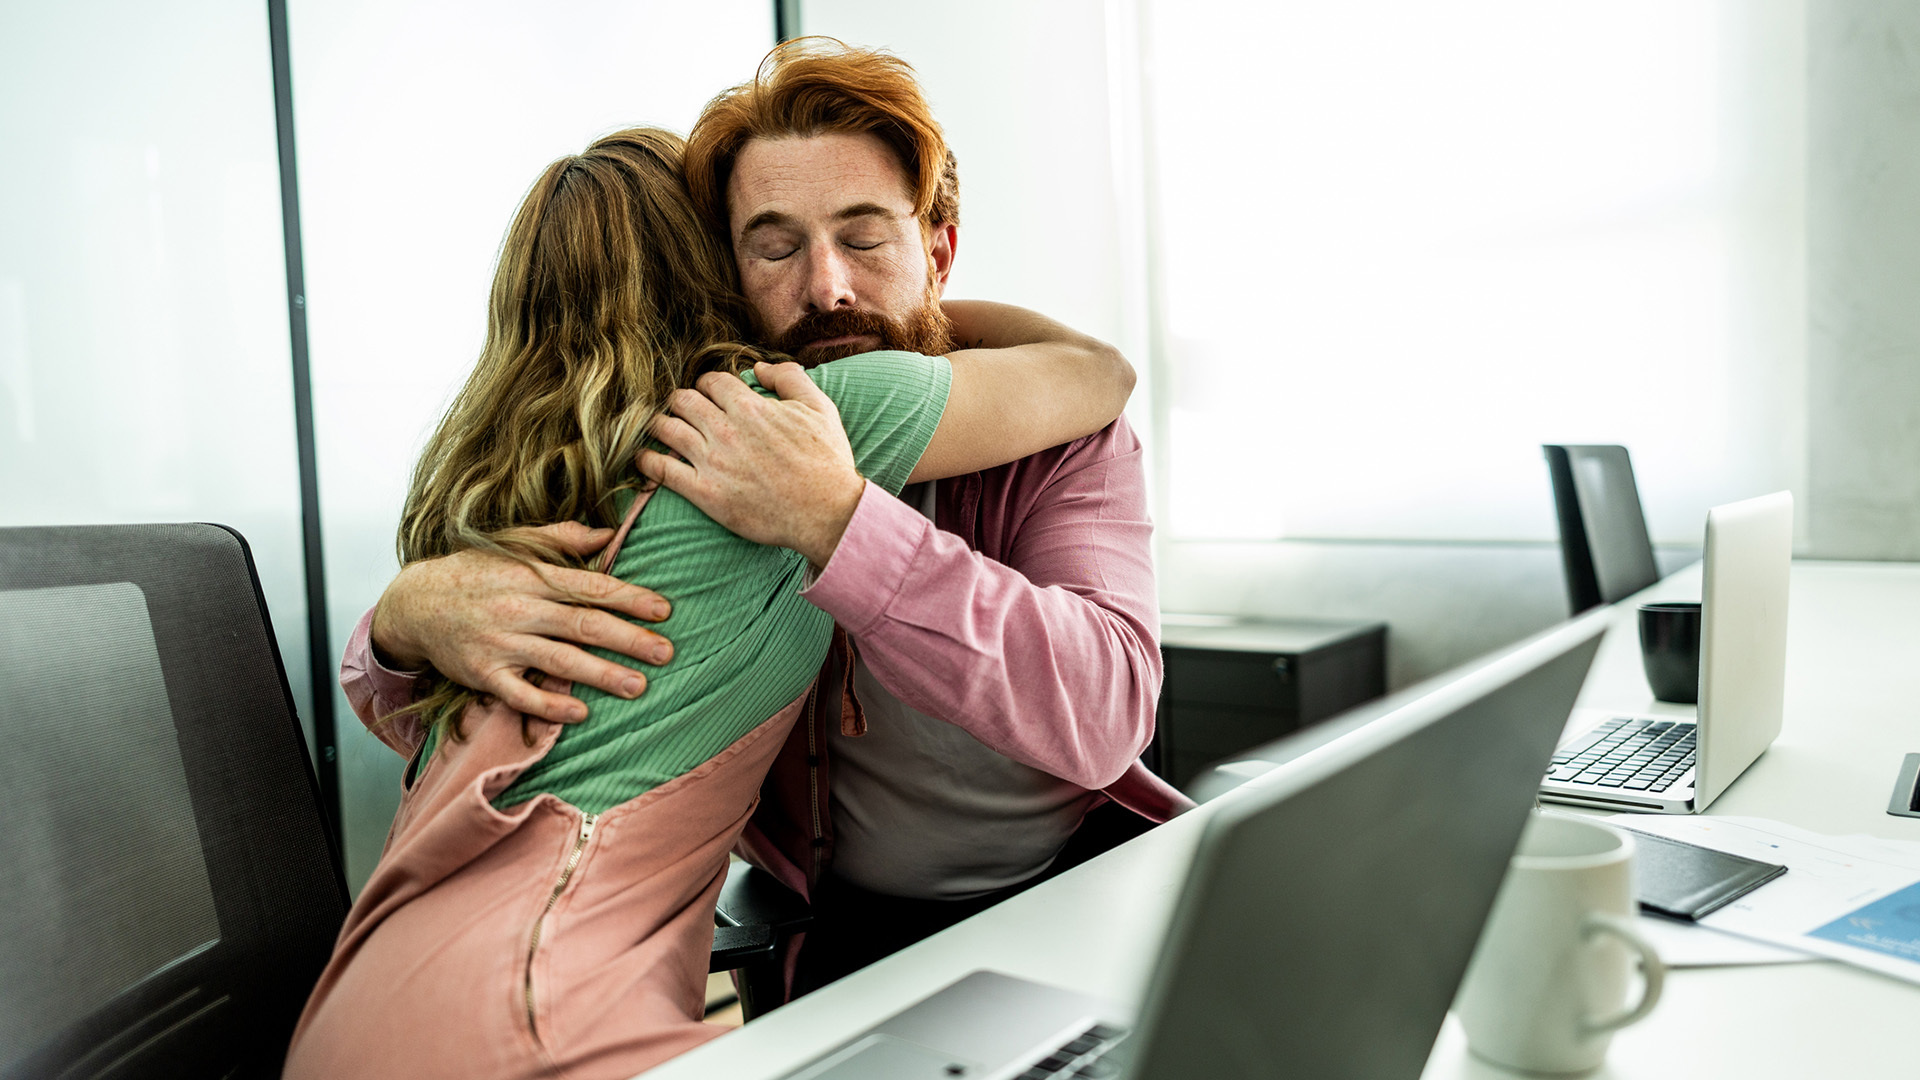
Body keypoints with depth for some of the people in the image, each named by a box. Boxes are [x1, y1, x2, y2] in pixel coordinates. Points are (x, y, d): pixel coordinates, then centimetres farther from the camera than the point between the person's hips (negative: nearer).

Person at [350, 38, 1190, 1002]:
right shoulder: (681, 467, -8)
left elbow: (1103, 712, -29)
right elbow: (392, 702, -3)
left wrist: (837, 520, -39)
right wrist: (412, 614, -29)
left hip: (1088, 860, 1)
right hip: (864, 914, 0)